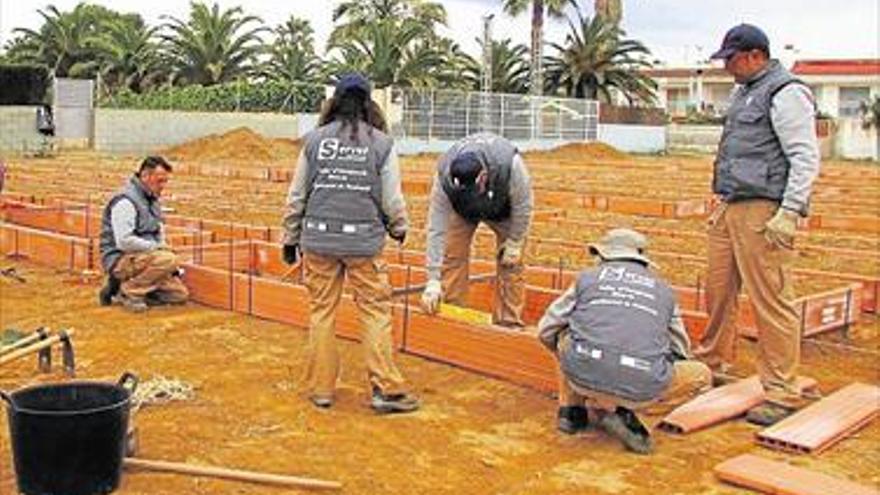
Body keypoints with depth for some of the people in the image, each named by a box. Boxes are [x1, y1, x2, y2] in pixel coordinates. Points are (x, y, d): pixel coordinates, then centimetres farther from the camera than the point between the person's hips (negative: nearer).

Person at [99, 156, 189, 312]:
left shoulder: (152, 200, 15)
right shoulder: (125, 201, -16)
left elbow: (159, 234, 25)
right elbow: (125, 242, -26)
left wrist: (163, 246, 7)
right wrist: (157, 247, -20)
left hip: (144, 257, 10)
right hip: (121, 259, -10)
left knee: (180, 294, 1)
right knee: (168, 260, -32)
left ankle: (121, 289, 8)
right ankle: (128, 290, -13)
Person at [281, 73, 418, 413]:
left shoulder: (315, 140, 4)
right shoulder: (382, 143, 0)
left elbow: (297, 195, 7)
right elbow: (392, 199, 1)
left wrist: (290, 238, 17)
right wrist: (399, 229, 21)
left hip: (319, 239, 2)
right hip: (364, 242, -2)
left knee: (322, 313, 10)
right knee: (376, 312, 5)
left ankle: (321, 389, 17)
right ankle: (386, 388, 6)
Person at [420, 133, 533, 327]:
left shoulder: (510, 165, -43)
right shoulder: (444, 175, -38)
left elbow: (523, 205, -23)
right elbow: (436, 227, -34)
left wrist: (514, 242, -16)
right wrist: (433, 281, -34)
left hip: (504, 209, -1)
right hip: (462, 210, 1)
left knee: (511, 262, -7)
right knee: (452, 257, -10)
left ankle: (509, 324, 1)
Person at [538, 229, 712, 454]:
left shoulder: (588, 277, 18)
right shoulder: (662, 290, 22)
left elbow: (546, 331, 21)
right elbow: (680, 351, 33)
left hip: (583, 376, 2)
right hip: (641, 388, -1)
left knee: (564, 336, 33)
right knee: (702, 376, 24)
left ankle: (571, 409, 25)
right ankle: (623, 411, 8)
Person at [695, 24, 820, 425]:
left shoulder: (785, 93, -9)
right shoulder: (744, 92, 20)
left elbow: (805, 158, -14)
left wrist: (790, 212, -21)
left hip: (763, 213, -9)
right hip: (731, 210, 9)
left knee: (771, 302, -6)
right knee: (718, 292, 13)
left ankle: (782, 394, 1)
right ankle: (712, 365, 29)